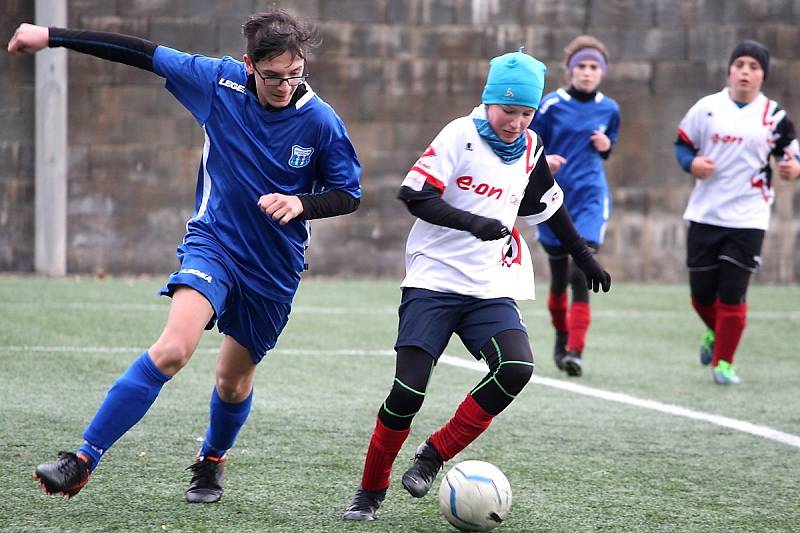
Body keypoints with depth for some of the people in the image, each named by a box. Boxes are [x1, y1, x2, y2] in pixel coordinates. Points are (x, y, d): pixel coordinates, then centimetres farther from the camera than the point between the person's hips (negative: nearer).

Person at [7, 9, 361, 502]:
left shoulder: (321, 122, -15)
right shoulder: (220, 81, -12)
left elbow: (349, 194, -4)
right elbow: (143, 54, -5)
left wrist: (302, 203, -26)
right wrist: (53, 37, -4)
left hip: (275, 269, 1)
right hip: (213, 243, -1)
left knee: (235, 381, 15)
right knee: (173, 349, -24)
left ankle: (212, 461, 48)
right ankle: (83, 461, -25)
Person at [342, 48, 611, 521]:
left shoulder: (530, 148, 10)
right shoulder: (462, 135, -7)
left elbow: (548, 206, 27)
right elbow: (414, 194, -16)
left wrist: (584, 256, 34)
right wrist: (471, 222, -29)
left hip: (491, 289, 4)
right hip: (434, 282, -4)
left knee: (517, 368, -22)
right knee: (408, 390, -13)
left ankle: (432, 458, -8)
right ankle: (370, 492, 7)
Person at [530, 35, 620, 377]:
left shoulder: (609, 109, 5)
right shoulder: (551, 105, -4)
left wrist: (606, 146, -4)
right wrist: (542, 160, -20)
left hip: (590, 198, 0)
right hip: (553, 198, 0)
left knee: (580, 275, -16)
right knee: (559, 276, 9)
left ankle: (575, 350, -19)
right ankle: (562, 336, 34)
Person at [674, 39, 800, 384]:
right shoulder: (707, 108, 1)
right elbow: (682, 144, 9)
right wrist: (691, 163, -12)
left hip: (748, 219, -2)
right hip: (704, 214, 2)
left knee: (732, 295, -7)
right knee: (701, 293, 9)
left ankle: (723, 362, 9)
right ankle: (716, 332, 41)